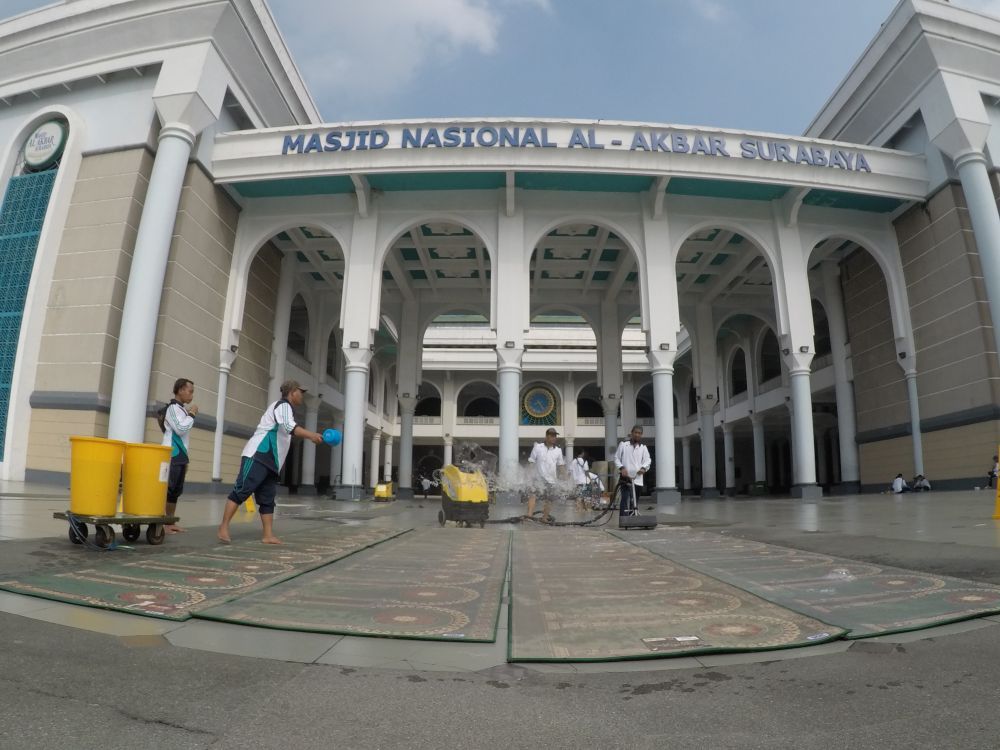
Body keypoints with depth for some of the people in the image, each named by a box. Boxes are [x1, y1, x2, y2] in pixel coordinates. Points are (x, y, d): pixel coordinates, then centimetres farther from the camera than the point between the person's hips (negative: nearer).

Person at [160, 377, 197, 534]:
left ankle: (170, 523, 13)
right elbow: (180, 429, -20)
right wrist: (192, 415, -8)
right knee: (167, 489, -8)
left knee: (176, 491, 9)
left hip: (180, 456, 8)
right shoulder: (173, 408, -8)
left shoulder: (182, 409, 16)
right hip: (172, 456, -8)